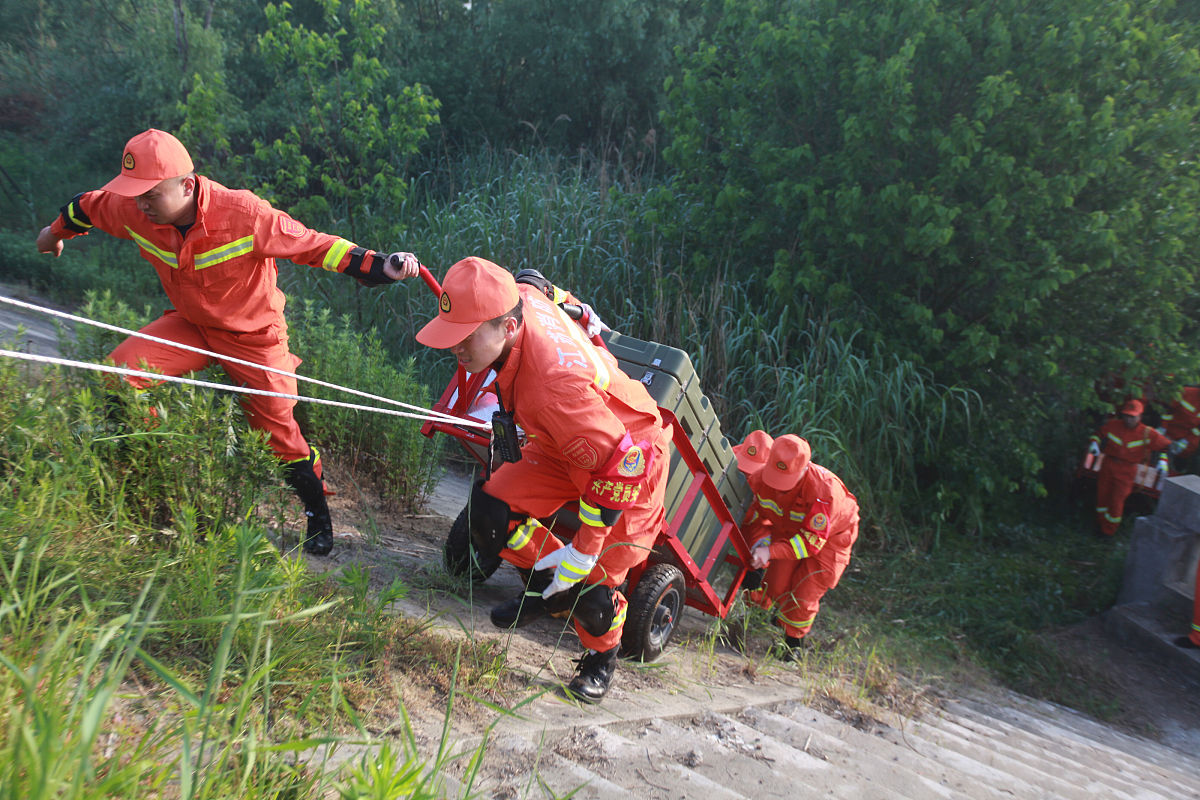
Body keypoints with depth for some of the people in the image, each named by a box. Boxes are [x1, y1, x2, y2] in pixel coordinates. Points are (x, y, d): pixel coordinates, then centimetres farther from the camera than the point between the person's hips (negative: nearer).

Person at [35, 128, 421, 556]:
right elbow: (87, 206, 6)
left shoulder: (244, 214, -33)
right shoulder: (131, 212, -18)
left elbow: (313, 244, -27)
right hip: (189, 324, 4)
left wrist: (380, 266, -36)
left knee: (278, 430, 2)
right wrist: (57, 231, 27)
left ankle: (319, 517, 25)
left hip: (254, 335, -4)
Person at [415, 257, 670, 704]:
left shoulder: (554, 385, -43)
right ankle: (552, 587, 20)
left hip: (631, 459, -8)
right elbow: (540, 290, 6)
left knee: (593, 583, -7)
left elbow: (620, 464, -38)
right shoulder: (520, 299, -20)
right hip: (562, 449, 8)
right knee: (489, 514, -4)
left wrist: (583, 552, -30)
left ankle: (601, 657, 26)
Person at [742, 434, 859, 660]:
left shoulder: (823, 491, -43)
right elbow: (756, 514, -10)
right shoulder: (761, 477, -27)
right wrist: (759, 543, -30)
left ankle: (793, 642, 18)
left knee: (804, 593, -7)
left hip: (831, 535, -4)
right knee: (776, 586, 1)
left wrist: (771, 552, -43)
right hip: (788, 529, 5)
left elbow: (812, 541, -36)